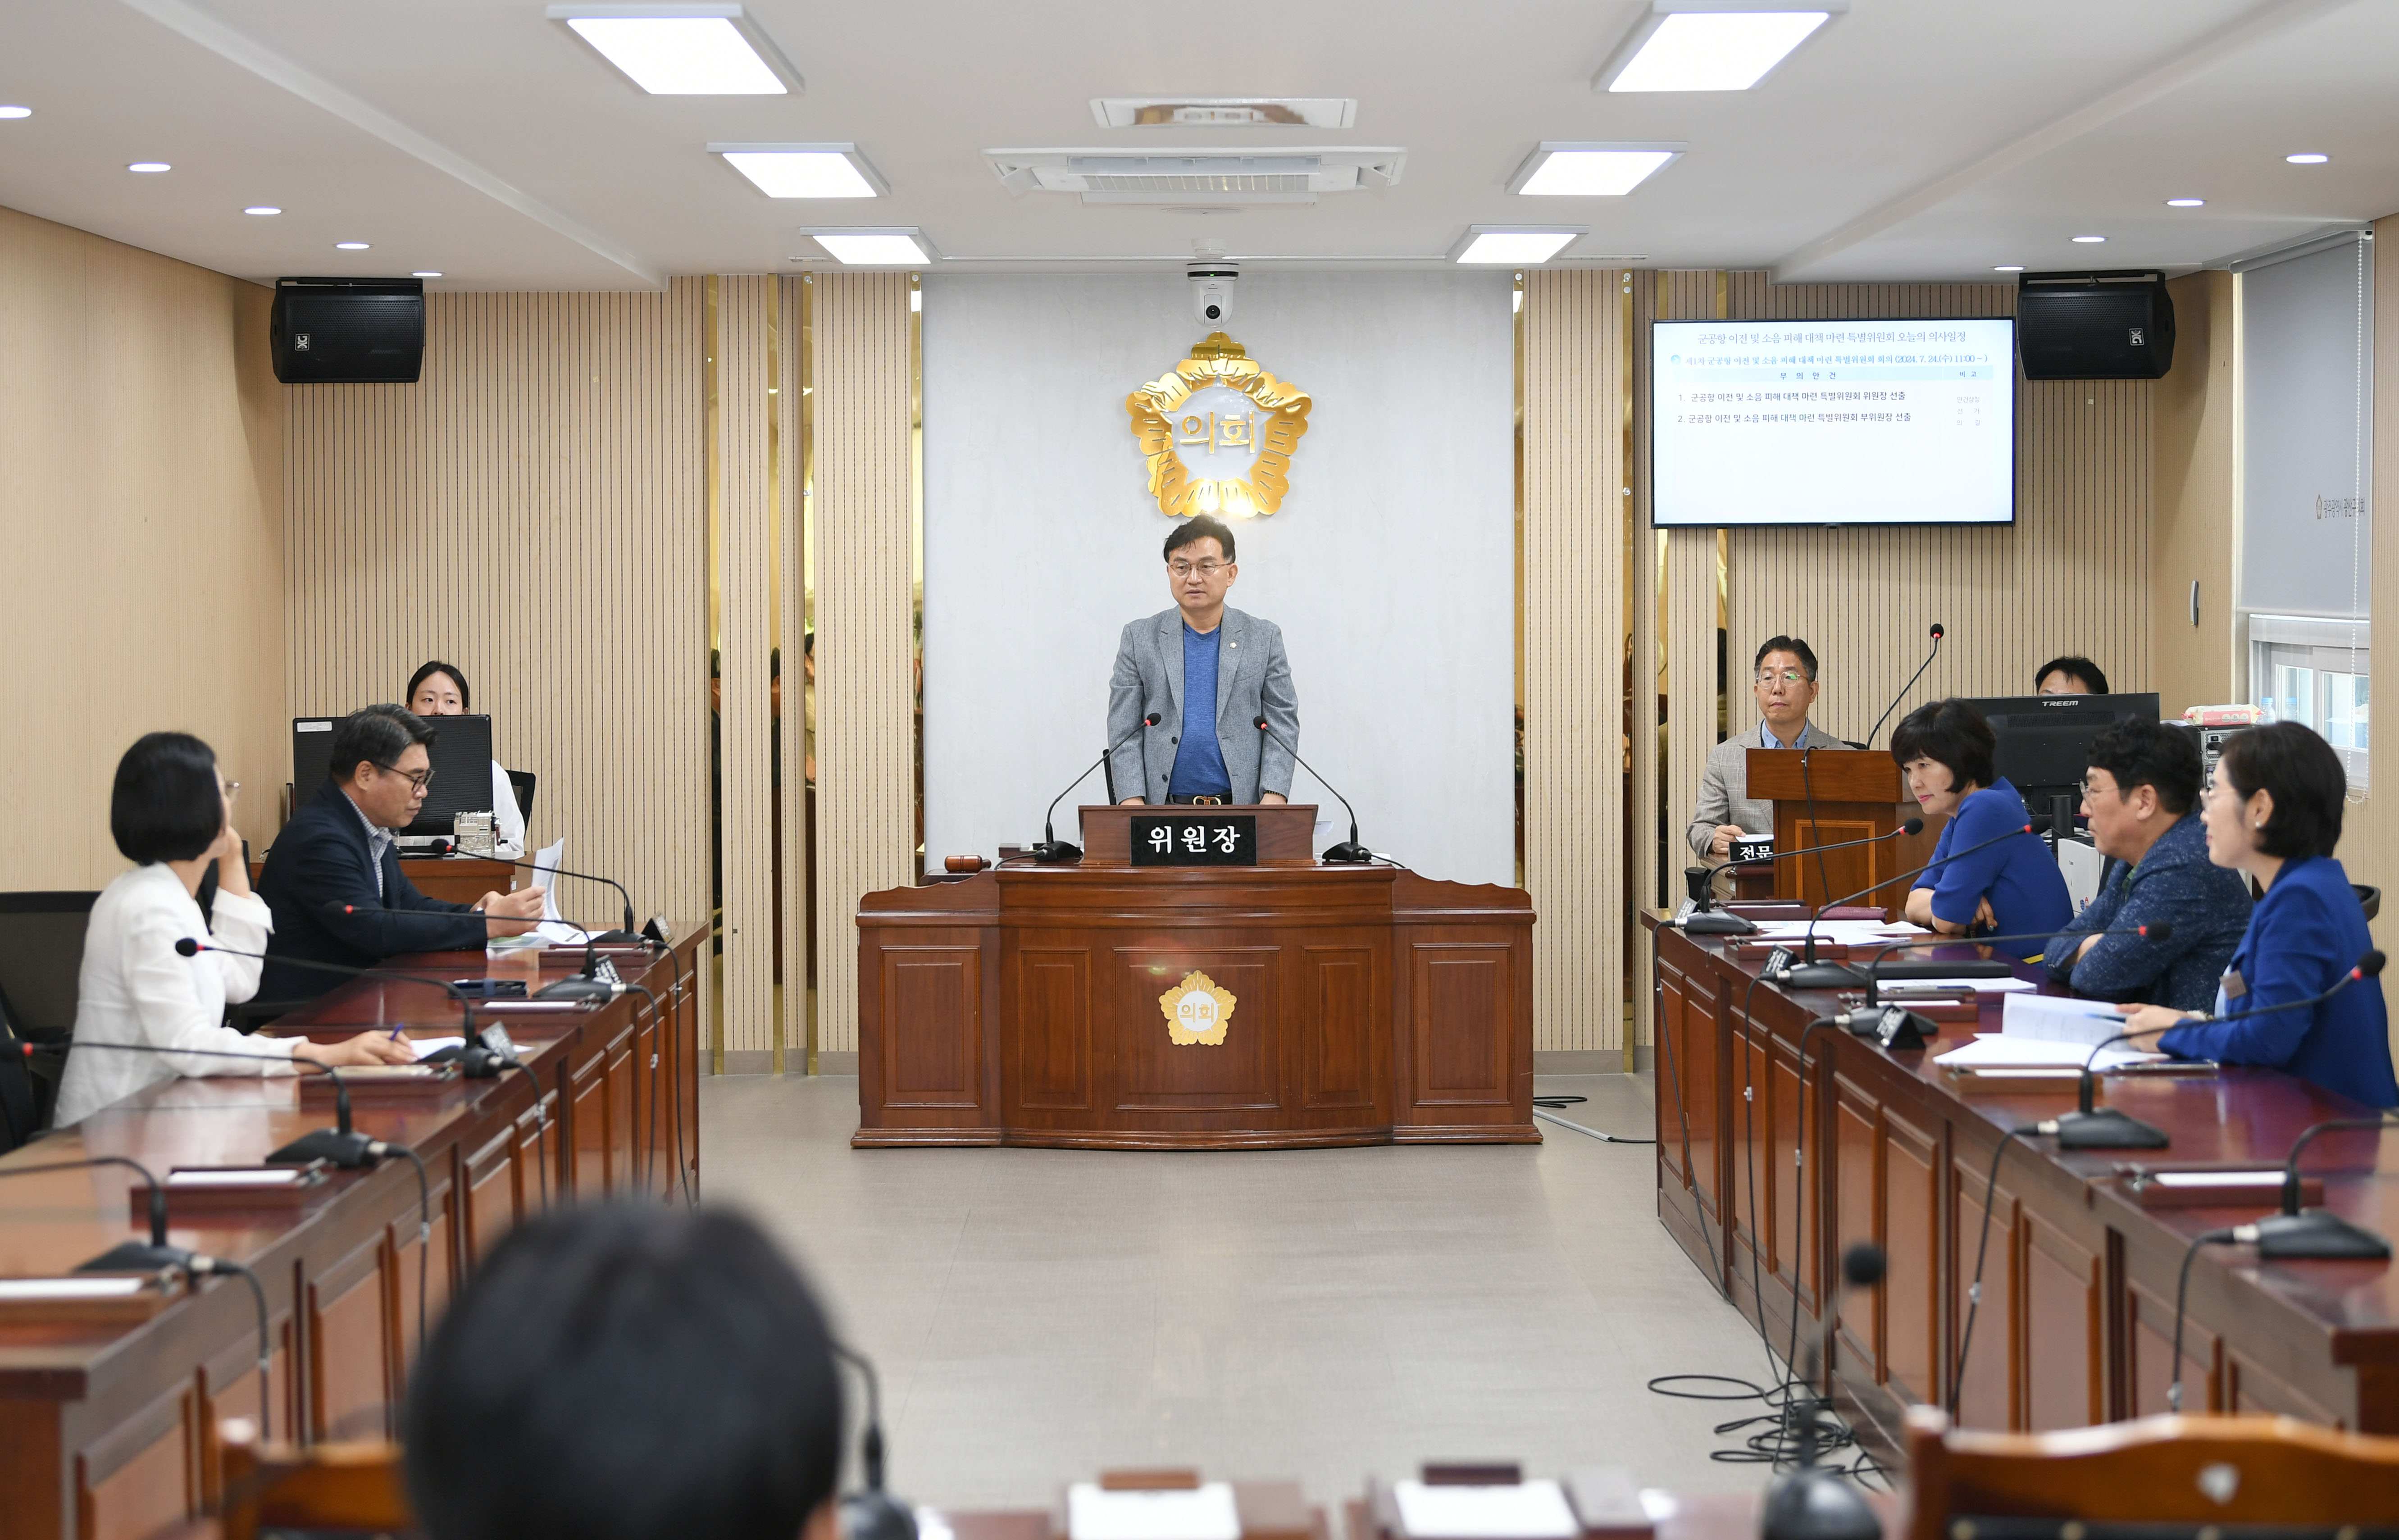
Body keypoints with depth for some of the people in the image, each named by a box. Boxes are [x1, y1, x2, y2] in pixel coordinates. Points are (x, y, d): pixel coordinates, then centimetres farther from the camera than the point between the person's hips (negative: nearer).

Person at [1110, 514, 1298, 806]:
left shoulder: (1264, 638, 10)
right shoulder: (1139, 638, 9)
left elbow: (1282, 723, 7)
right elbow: (1123, 730, 6)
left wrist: (1274, 798, -6)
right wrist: (1132, 804, -6)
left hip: (1244, 806, 0)